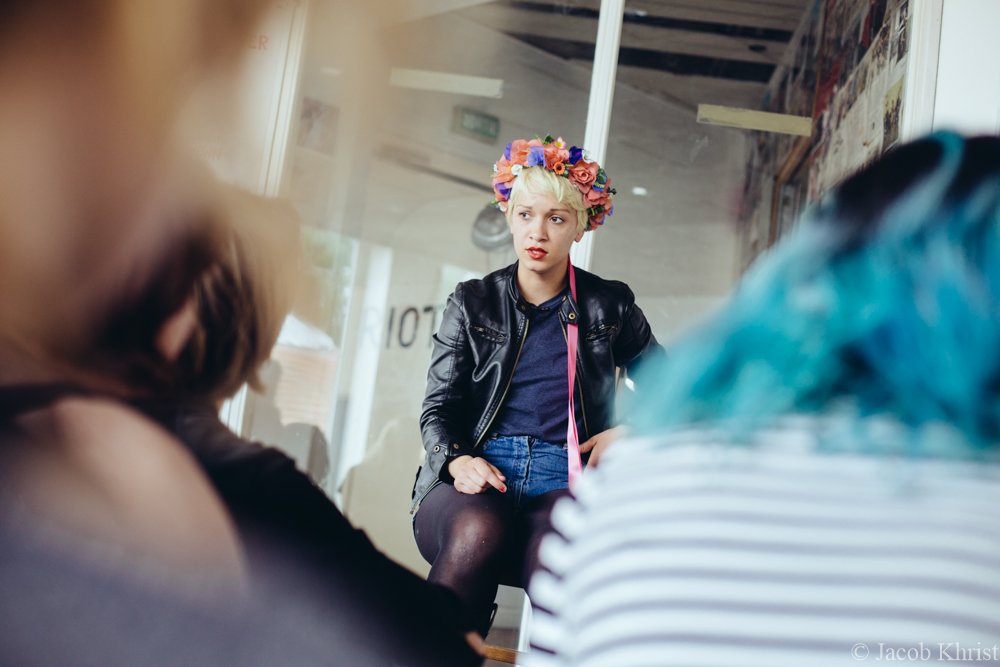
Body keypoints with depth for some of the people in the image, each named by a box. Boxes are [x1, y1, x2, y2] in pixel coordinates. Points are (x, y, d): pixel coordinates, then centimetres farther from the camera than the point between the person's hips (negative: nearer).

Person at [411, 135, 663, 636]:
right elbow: (438, 408, 12)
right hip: (475, 484, 1)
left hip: (566, 484, 0)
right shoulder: (473, 303, 16)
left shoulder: (609, 307, 16)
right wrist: (458, 461, -10)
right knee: (478, 531, -38)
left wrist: (629, 434, 5)